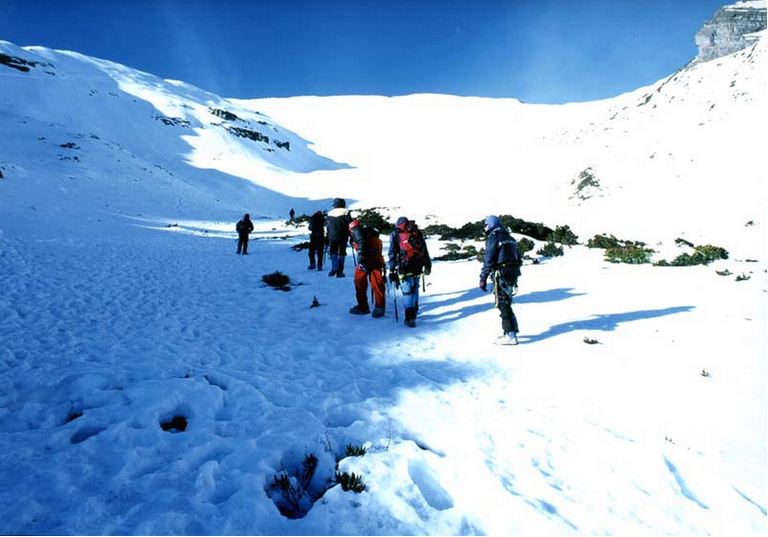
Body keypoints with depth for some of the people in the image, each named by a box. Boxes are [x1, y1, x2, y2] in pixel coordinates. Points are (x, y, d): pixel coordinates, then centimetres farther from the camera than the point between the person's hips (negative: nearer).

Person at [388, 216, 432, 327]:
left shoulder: (395, 234, 8)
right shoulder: (417, 232, 15)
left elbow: (392, 254, 2)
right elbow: (425, 250, 14)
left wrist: (392, 271, 2)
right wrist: (427, 265, 21)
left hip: (404, 267, -3)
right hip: (417, 267, 3)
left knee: (407, 291, -3)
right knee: (415, 289, 19)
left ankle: (410, 317, -10)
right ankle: (414, 311, 32)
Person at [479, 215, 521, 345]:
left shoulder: (492, 238, -9)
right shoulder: (509, 238, 17)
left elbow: (488, 260, -15)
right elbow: (518, 258, 20)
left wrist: (483, 278, -12)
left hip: (501, 275, -9)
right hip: (513, 274, 9)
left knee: (502, 304, -4)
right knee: (506, 303, 18)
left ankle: (510, 335, -4)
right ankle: (511, 330, 25)